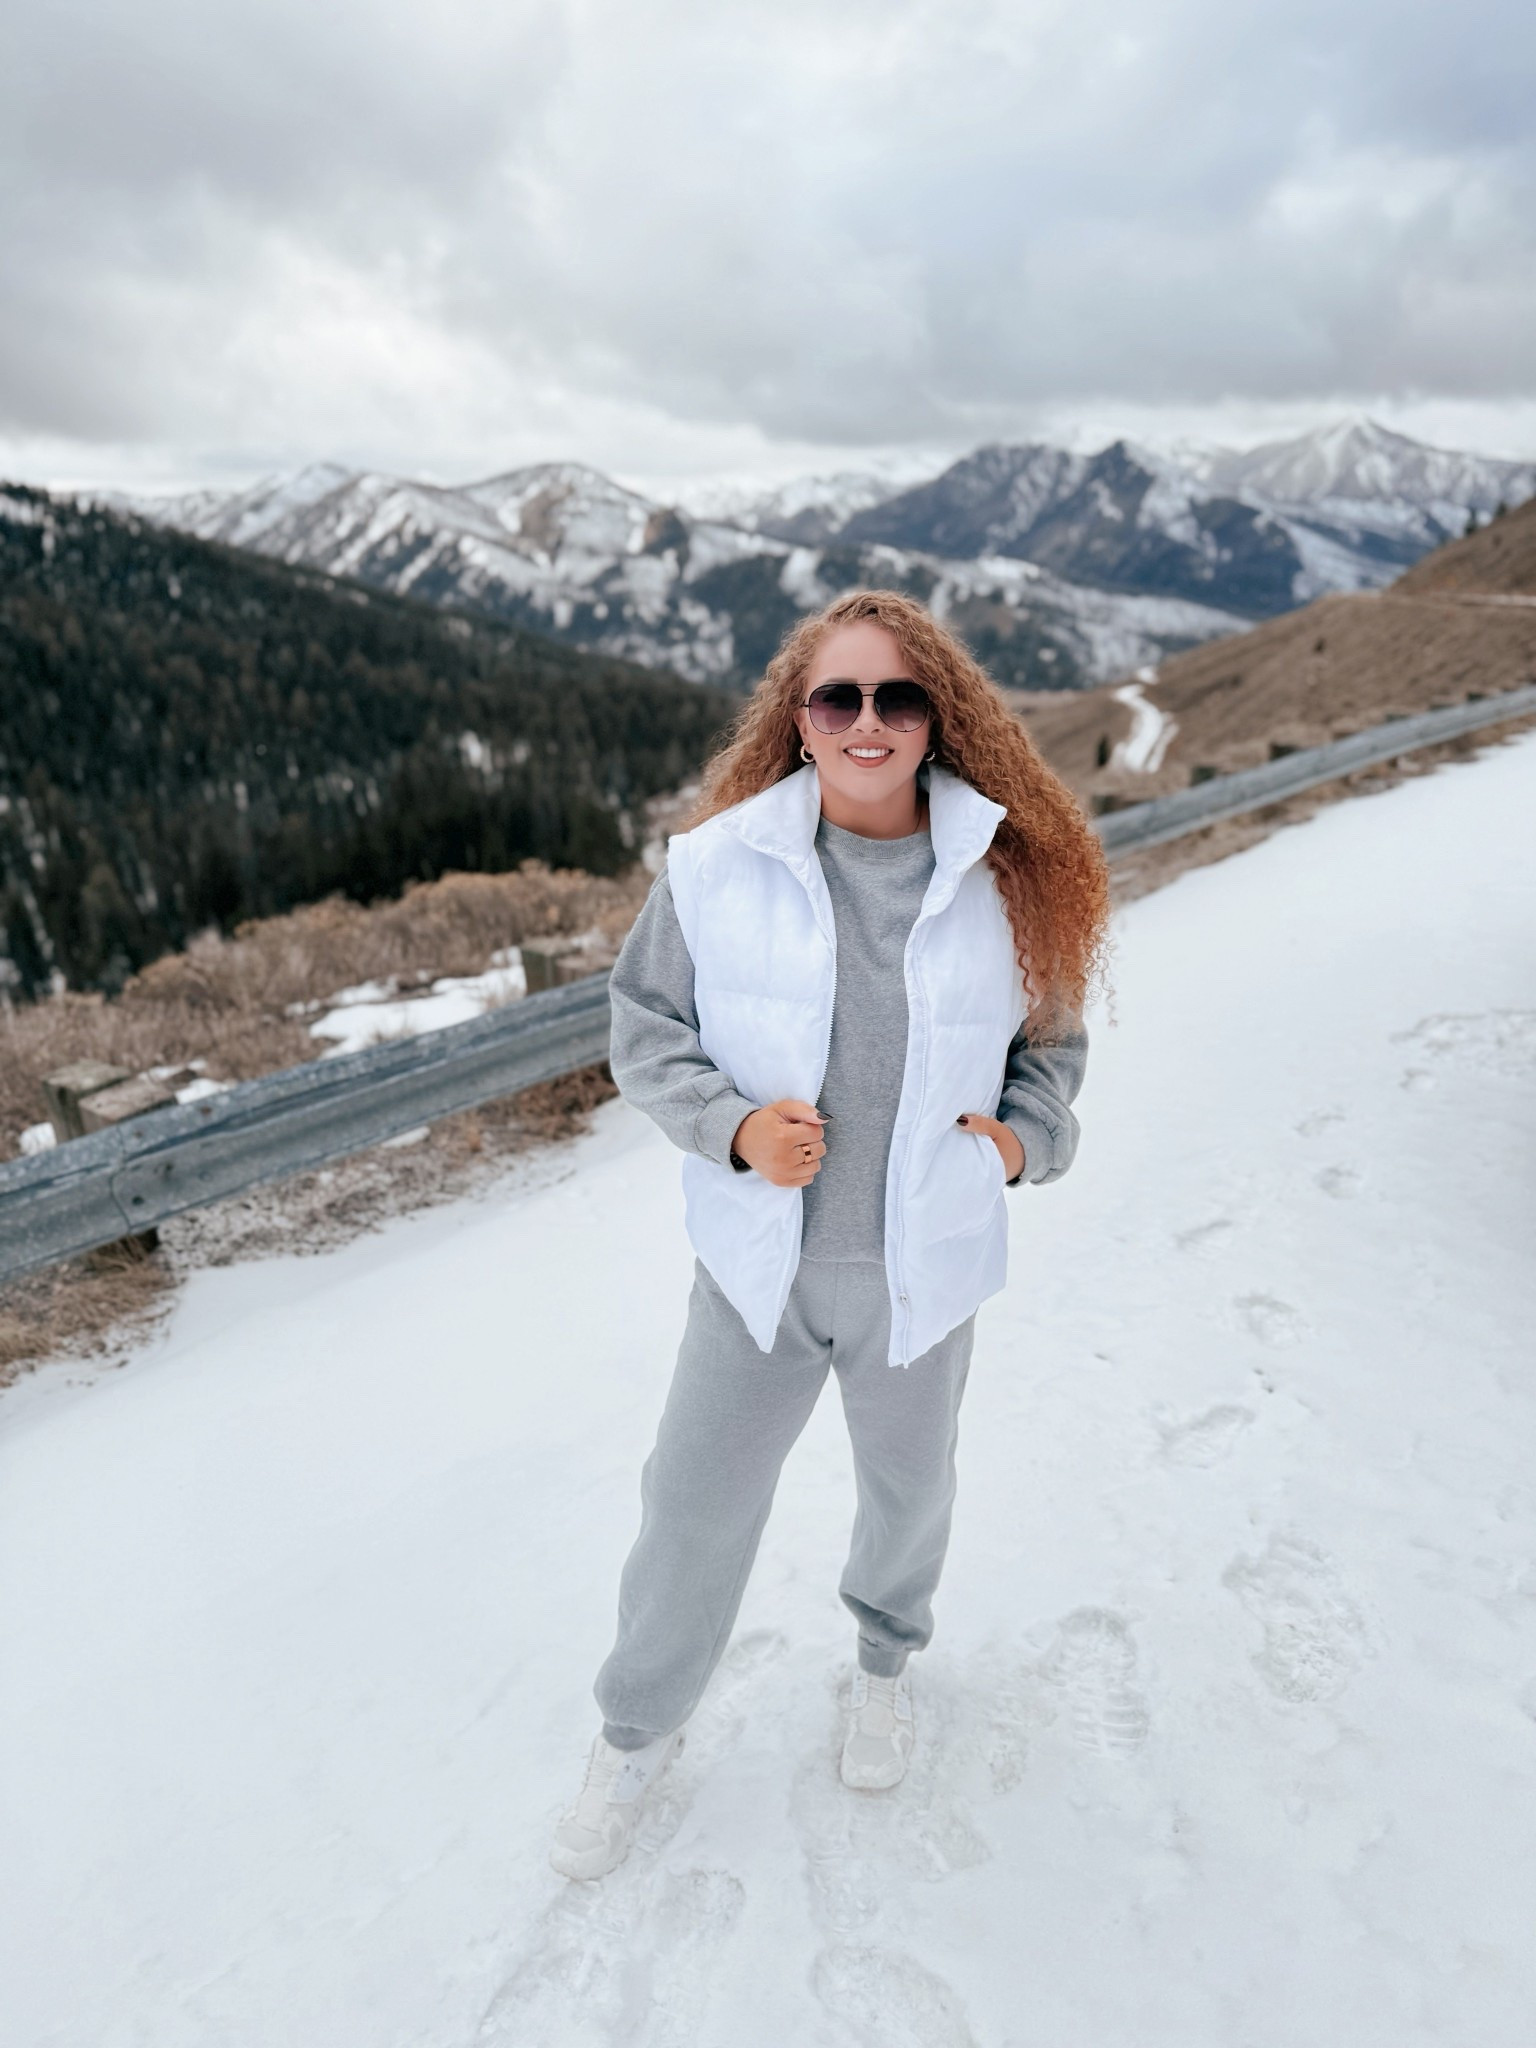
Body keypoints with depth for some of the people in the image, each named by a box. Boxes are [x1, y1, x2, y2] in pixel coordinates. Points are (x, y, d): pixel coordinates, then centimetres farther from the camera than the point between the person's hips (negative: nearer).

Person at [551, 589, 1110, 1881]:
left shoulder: (1005, 875, -7)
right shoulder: (718, 864, -11)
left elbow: (1052, 1036, 6)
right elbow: (645, 1034, -4)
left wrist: (1023, 1135, -12)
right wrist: (735, 1127, -19)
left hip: (923, 1267, 1)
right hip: (758, 1262, 0)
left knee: (909, 1489, 25)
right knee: (696, 1506, 15)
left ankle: (886, 1656, 59)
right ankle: (640, 1732, 45)